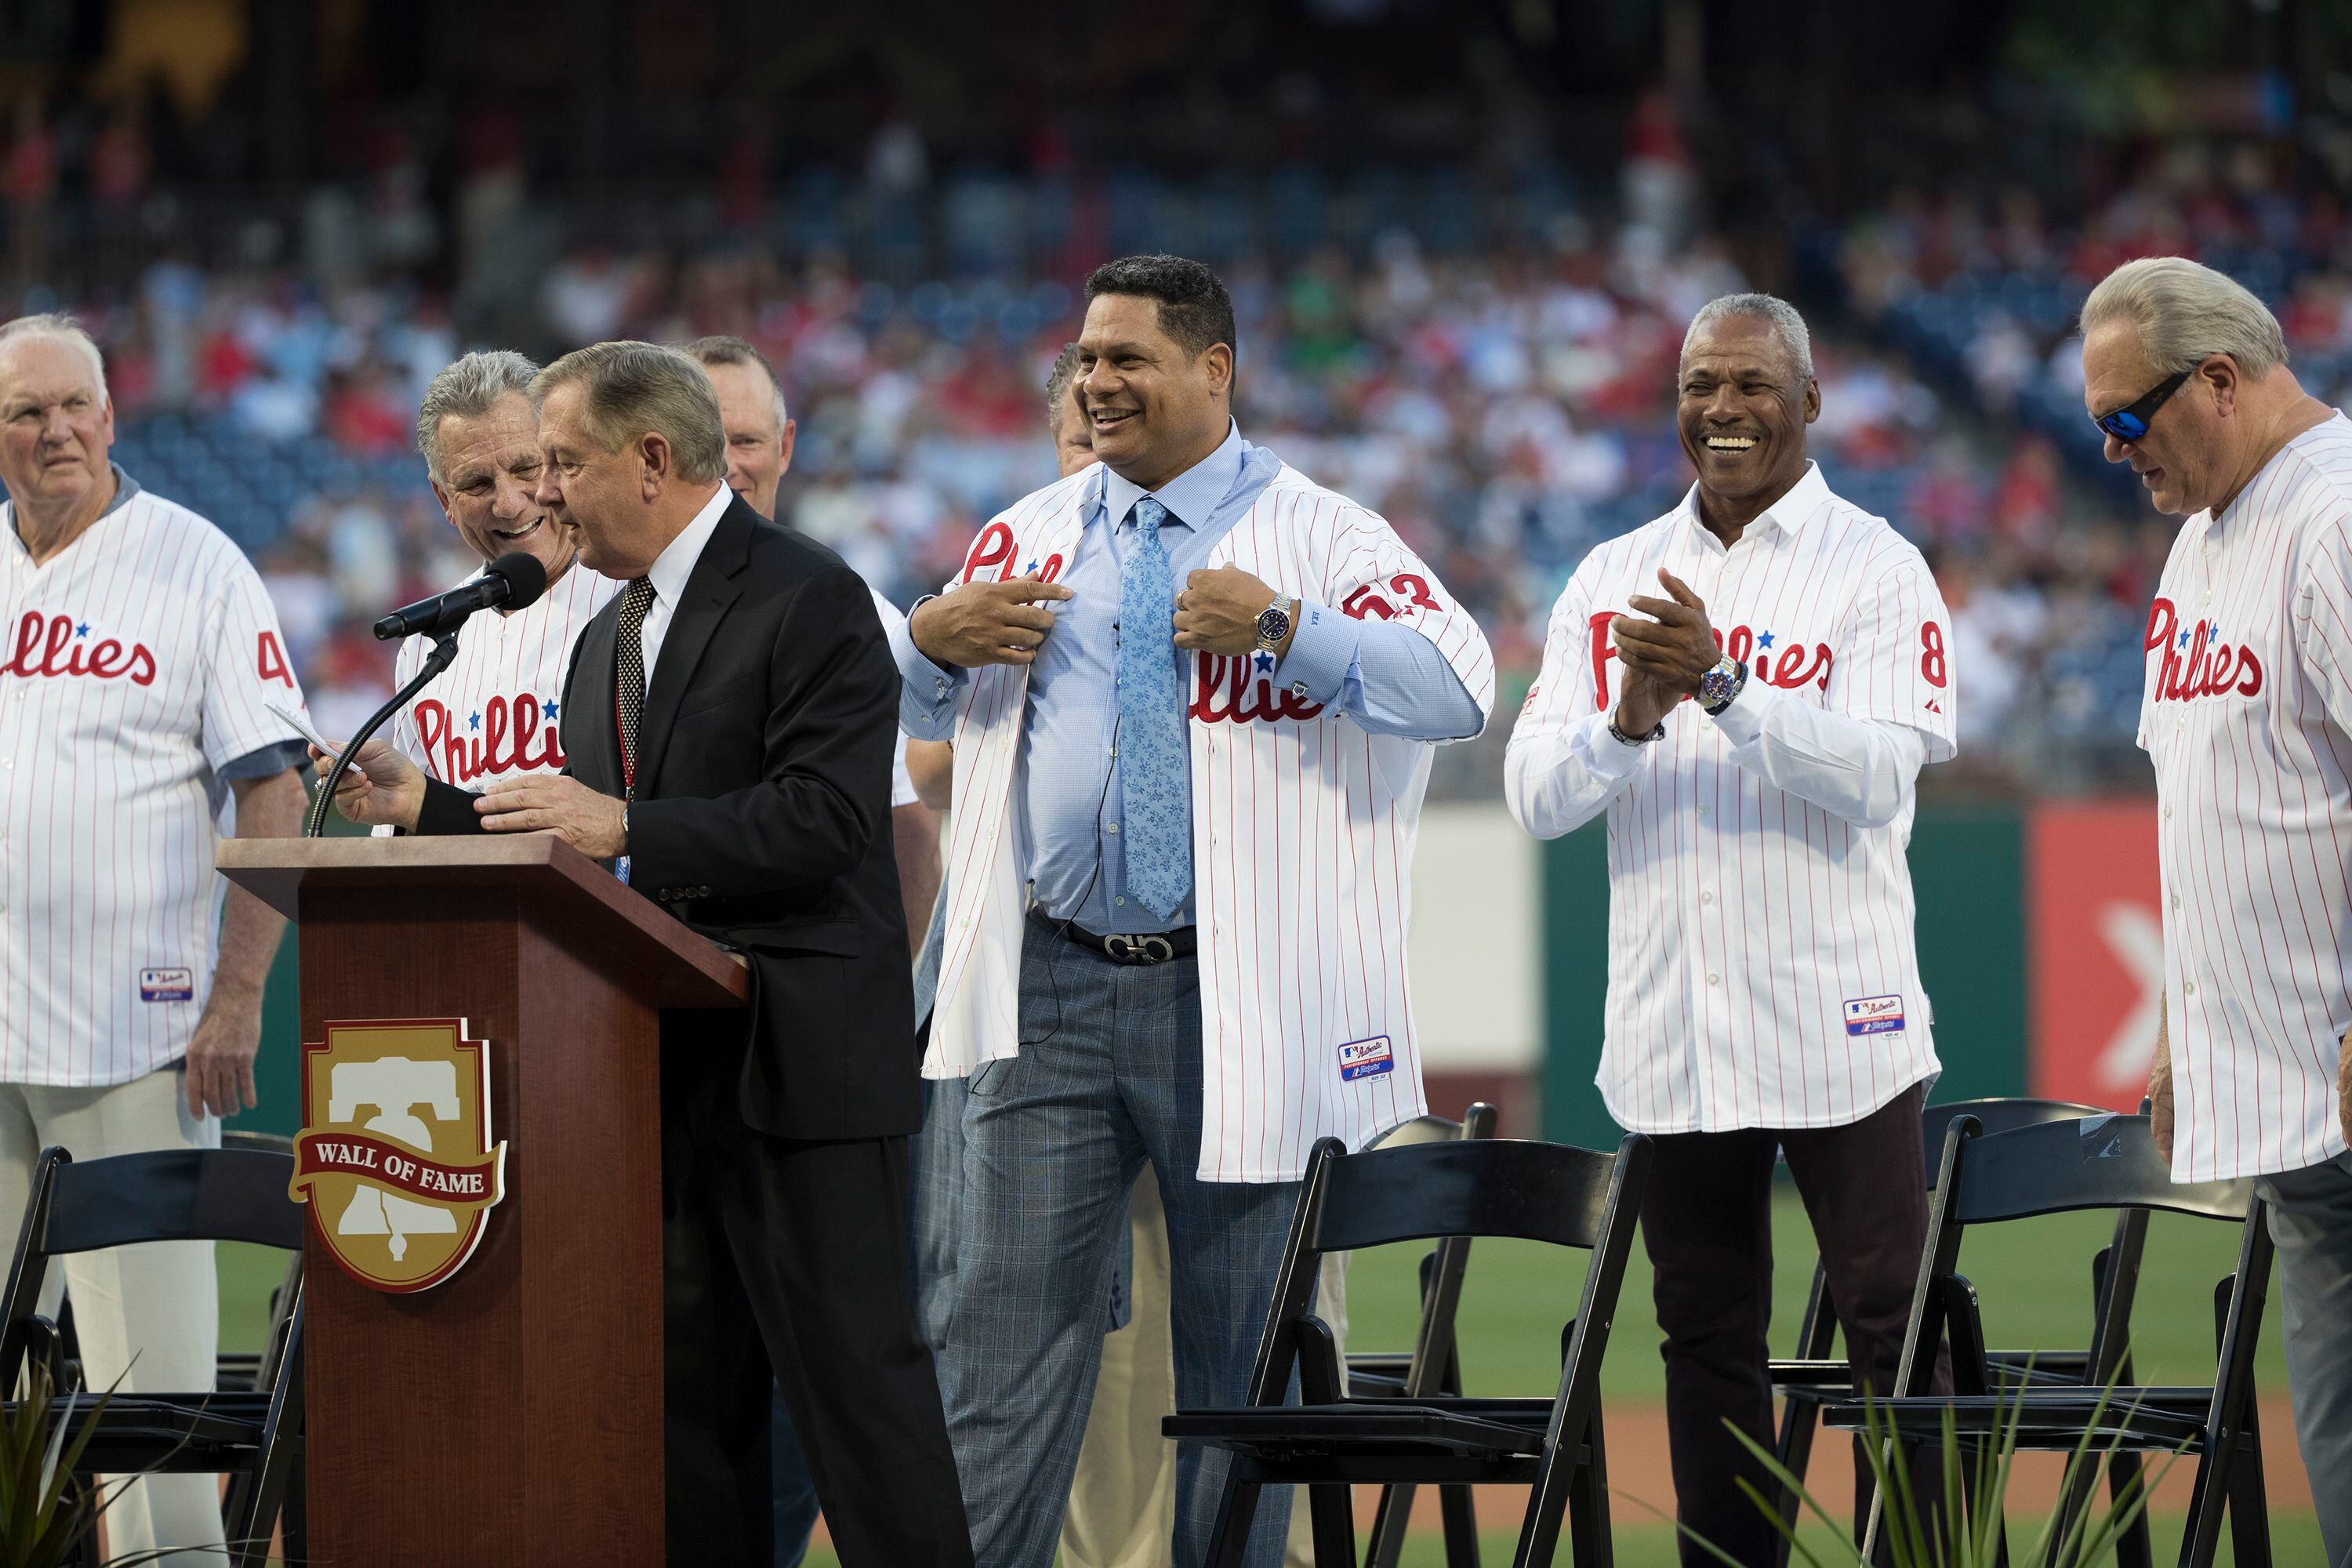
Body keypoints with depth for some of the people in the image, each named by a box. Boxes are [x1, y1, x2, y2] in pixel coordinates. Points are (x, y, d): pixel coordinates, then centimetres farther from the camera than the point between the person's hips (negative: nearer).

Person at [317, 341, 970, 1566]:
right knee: (686, 1399, 9)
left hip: (798, 1059, -9)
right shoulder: (607, 640, 20)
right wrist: (425, 809, 11)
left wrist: (628, 828, -23)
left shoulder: (808, 600, -8)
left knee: (854, 1375, -10)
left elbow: (827, 820, -19)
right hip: (661, 1073, 9)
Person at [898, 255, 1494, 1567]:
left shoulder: (1319, 536, -1)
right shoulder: (1031, 537, 14)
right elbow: (922, 713, 22)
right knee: (1008, 1326, 2)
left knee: (1238, 1346, 3)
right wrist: (932, 640, -1)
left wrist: (1279, 627, -22)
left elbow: (1461, 687, -14)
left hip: (1236, 1002, -4)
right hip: (1053, 988, 4)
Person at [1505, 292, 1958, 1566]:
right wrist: (1629, 719, -16)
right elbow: (1535, 794, 4)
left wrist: (1723, 685, -23)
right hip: (1670, 1030, 4)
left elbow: (1877, 775, -13)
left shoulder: (1875, 571, 0)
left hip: (1834, 1021, -4)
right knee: (1705, 1338, 9)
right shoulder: (1610, 581, 11)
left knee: (1890, 1326, -6)